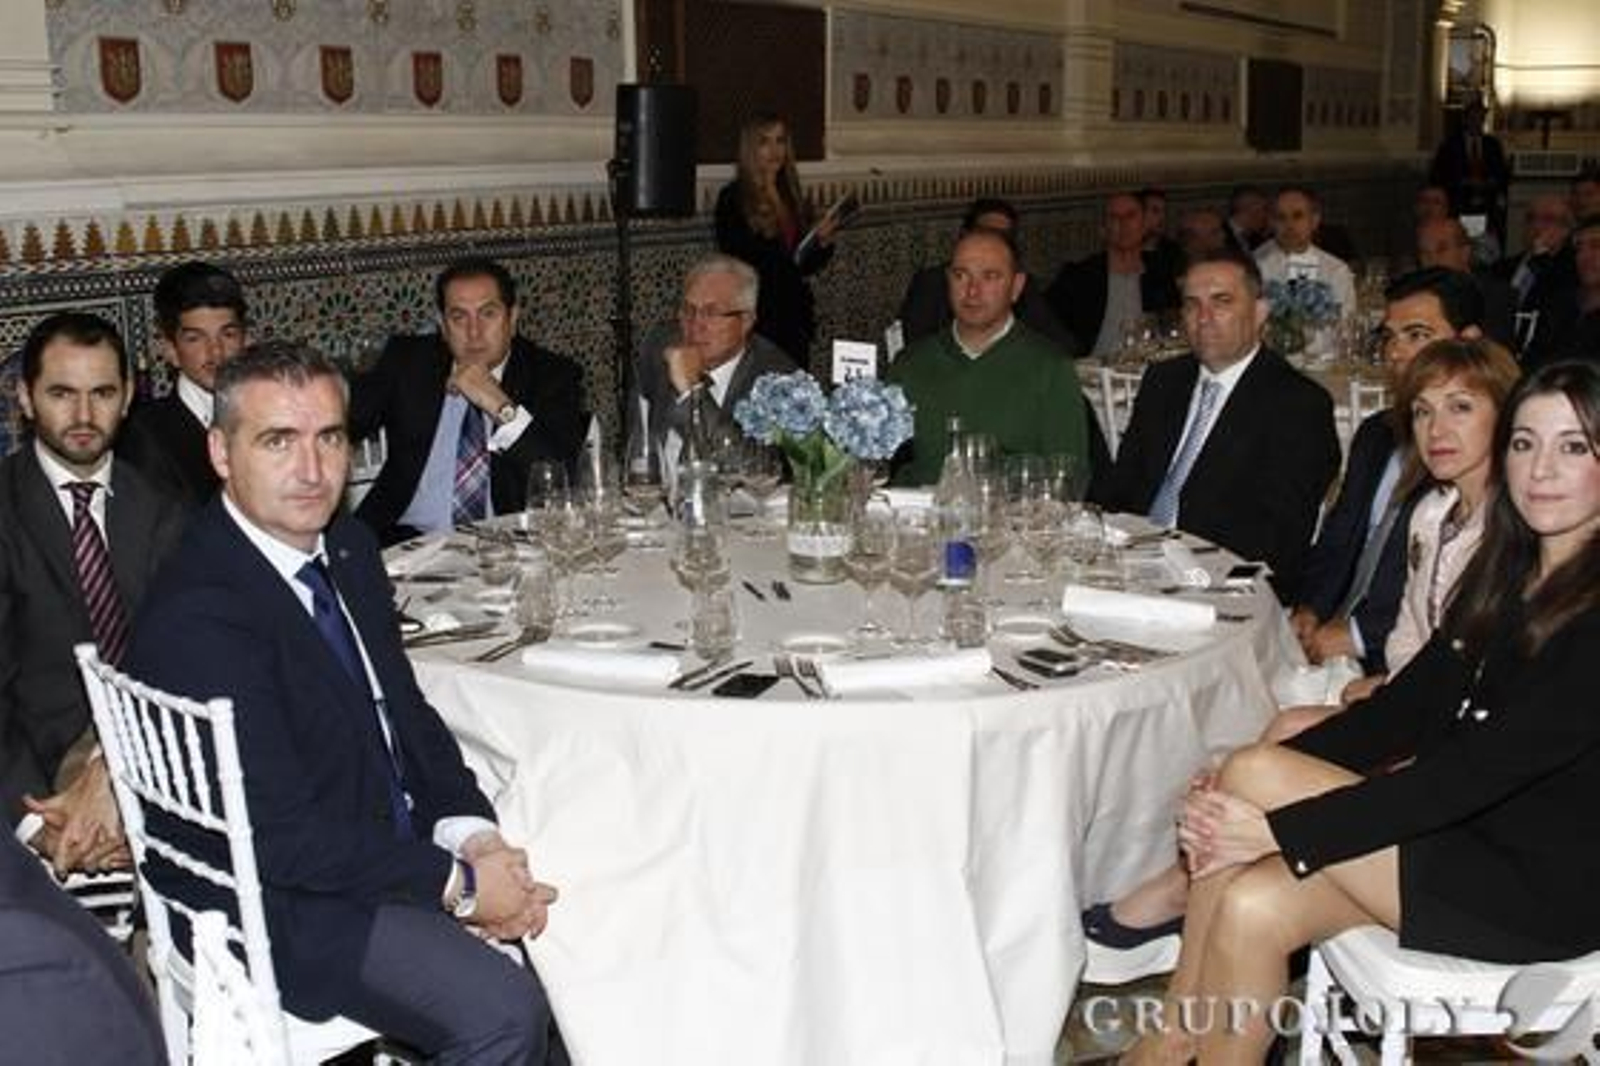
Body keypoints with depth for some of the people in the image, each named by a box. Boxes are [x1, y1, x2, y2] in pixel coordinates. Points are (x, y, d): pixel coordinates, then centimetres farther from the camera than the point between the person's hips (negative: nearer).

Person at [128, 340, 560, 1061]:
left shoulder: (348, 549, 4)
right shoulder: (197, 616, -24)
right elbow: (283, 837, -25)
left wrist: (471, 835, -7)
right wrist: (456, 885, -19)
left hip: (396, 842, 9)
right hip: (280, 904, -9)